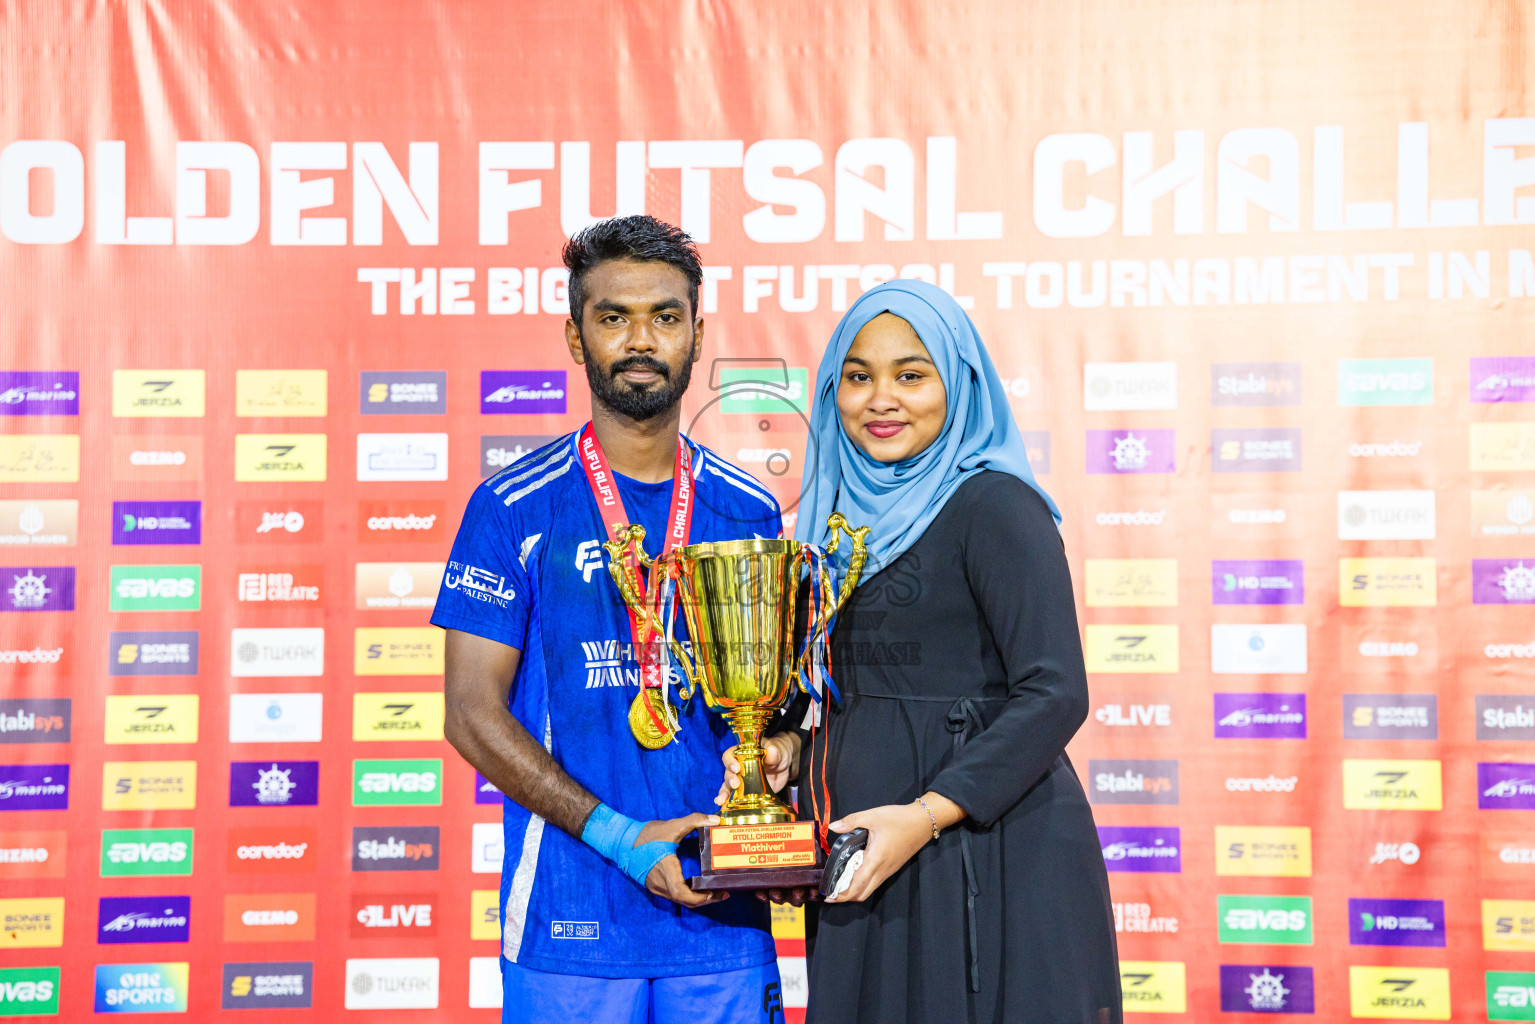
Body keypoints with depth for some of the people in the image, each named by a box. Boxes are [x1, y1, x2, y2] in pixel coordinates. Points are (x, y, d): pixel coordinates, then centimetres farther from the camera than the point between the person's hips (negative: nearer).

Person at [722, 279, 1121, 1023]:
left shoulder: (993, 506, -11)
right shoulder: (848, 513, 12)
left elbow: (1056, 695, -17)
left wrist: (927, 815, -23)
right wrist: (791, 749, 1)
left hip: (986, 860, -7)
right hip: (865, 862, 7)